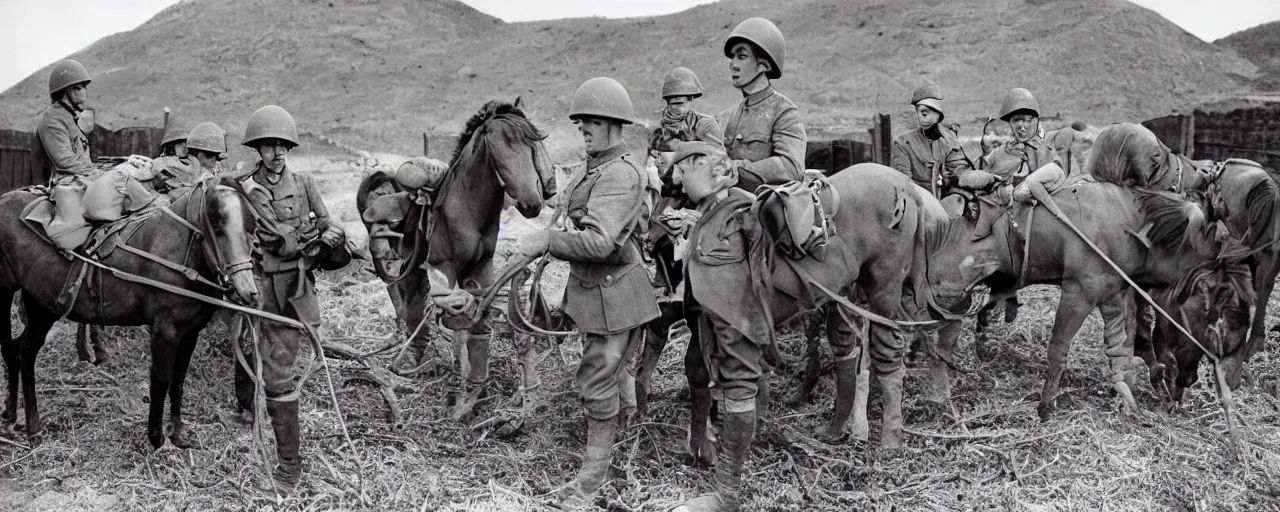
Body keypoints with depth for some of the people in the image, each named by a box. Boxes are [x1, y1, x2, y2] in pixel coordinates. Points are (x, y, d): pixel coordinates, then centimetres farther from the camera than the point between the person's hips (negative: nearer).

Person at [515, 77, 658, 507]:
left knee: (599, 378, 1)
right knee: (613, 369, 25)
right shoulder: (595, 166, 9)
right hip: (591, 286, 9)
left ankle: (595, 468, 17)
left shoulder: (620, 175, -23)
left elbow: (599, 241, -33)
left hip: (613, 290, -9)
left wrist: (546, 241, -35)